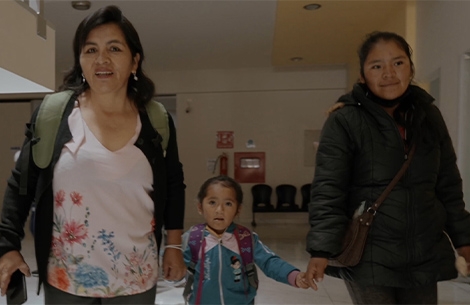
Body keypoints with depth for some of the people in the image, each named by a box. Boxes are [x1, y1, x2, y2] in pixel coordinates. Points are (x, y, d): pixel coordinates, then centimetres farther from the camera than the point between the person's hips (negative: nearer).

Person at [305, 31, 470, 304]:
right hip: (368, 258, -5)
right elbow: (327, 190, -14)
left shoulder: (429, 116, 6)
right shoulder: (345, 121, -10)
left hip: (425, 255, 5)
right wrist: (321, 250, -21)